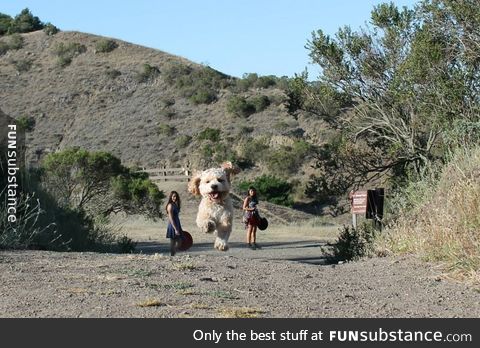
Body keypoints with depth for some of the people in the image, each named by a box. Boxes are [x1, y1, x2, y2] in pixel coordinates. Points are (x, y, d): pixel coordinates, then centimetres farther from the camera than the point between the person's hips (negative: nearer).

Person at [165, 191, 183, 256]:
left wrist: (179, 228, 19)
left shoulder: (175, 205, 13)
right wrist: (175, 229, -23)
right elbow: (171, 219, -19)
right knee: (173, 243, -3)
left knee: (179, 242, 12)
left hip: (177, 225, 9)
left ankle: (173, 255, 19)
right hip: (173, 226, -9)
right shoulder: (170, 205, -14)